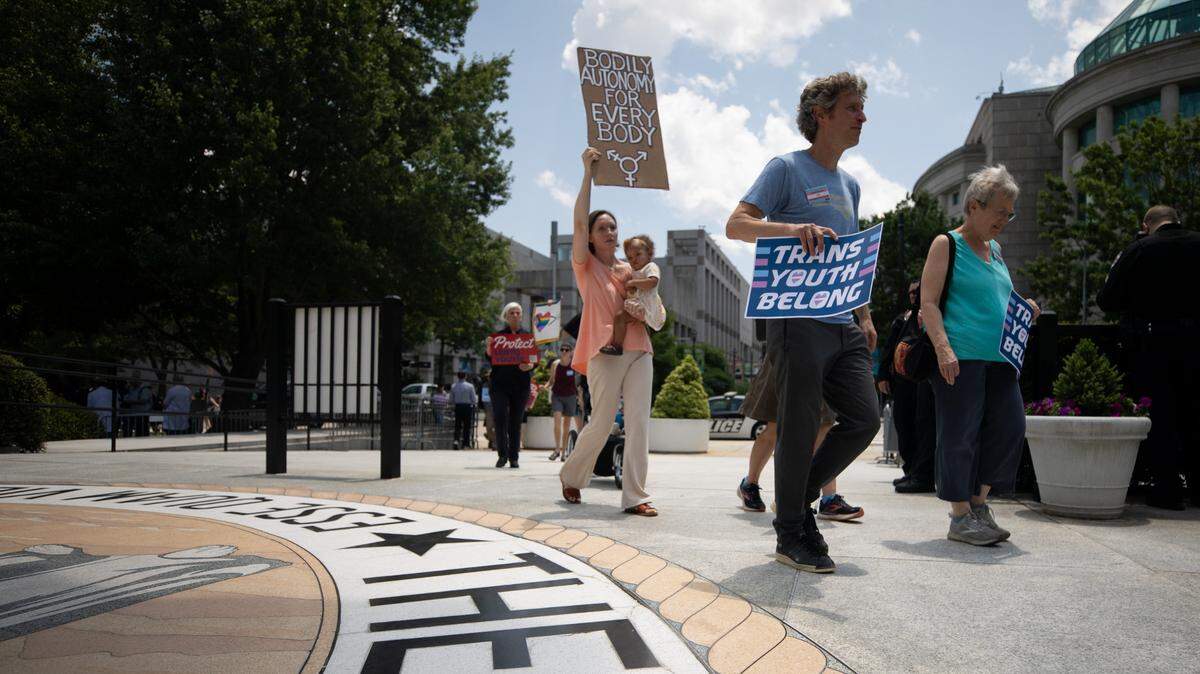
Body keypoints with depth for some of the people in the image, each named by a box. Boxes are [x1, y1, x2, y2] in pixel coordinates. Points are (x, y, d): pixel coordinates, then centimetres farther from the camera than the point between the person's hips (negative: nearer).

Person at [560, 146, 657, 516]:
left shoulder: (631, 270, 19)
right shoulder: (586, 266, 5)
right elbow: (579, 222, -9)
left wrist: (643, 310, -3)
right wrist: (588, 173, -8)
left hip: (639, 350, 4)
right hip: (605, 351, -4)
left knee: (639, 422, -5)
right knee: (601, 424, -2)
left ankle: (634, 496, -4)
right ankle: (571, 475, 24)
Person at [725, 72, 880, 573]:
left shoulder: (849, 185, 22)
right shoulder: (787, 169, -1)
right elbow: (736, 225, -12)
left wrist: (864, 315, 18)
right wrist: (794, 228, -29)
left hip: (843, 325, 8)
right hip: (797, 321, -8)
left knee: (864, 420, 5)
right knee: (800, 428, -3)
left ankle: (800, 497, 23)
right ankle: (791, 535, 11)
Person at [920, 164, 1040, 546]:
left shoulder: (995, 250, 21)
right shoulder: (947, 244, -1)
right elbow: (928, 302, -10)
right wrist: (943, 348, -21)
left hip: (999, 357, 8)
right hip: (960, 357, -8)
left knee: (1009, 427, 4)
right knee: (960, 434, -4)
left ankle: (979, 503, 18)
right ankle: (961, 517, 4)